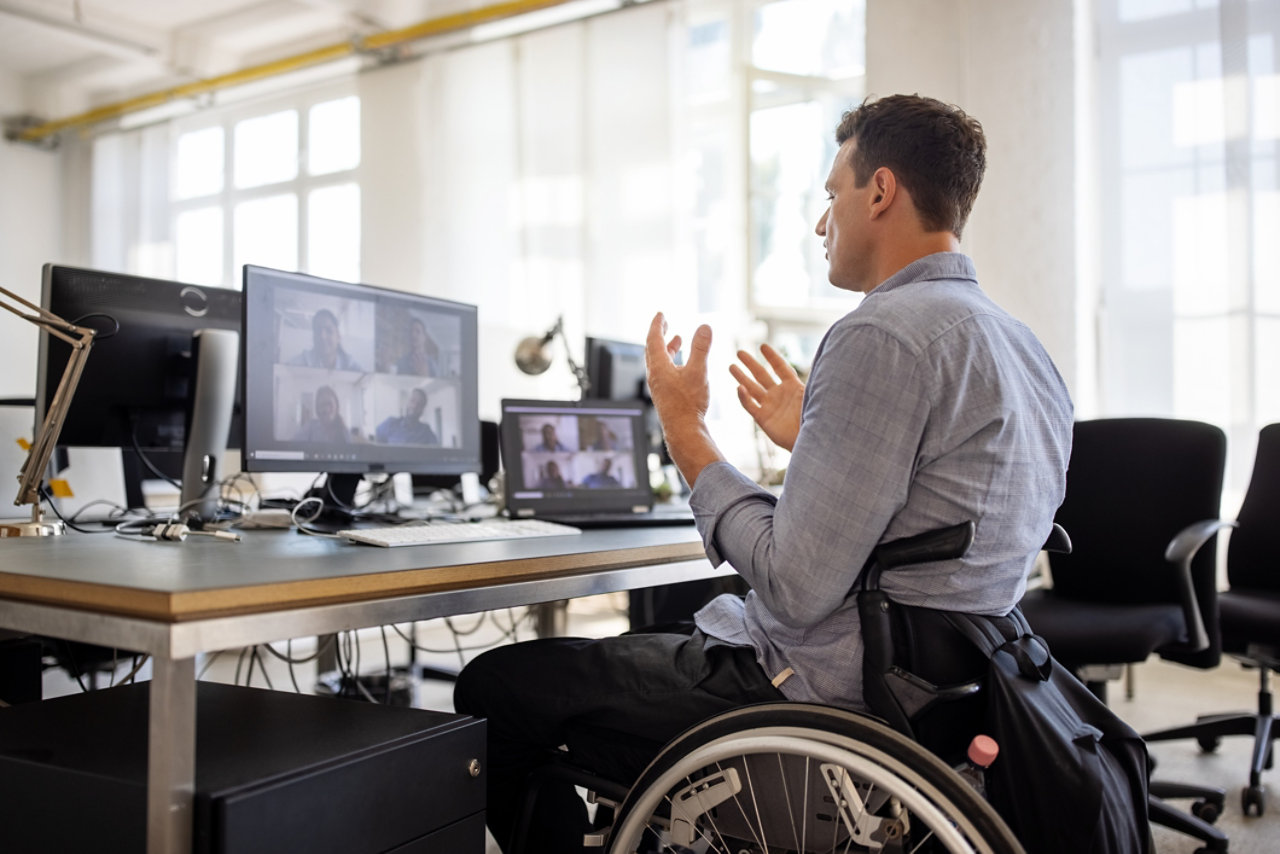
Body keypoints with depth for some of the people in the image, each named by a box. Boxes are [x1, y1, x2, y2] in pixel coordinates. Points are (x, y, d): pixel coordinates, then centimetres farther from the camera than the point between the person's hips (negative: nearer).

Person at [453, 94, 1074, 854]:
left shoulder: (883, 335, -21)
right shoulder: (1026, 350, 10)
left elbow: (796, 588, -24)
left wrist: (685, 429, -12)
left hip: (820, 700, -10)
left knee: (493, 687, -1)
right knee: (639, 641, 29)